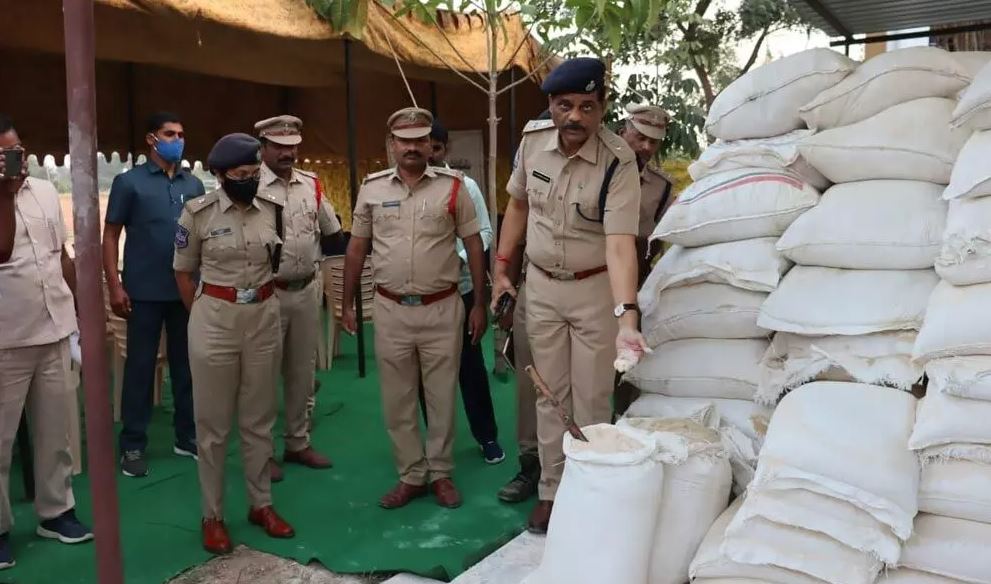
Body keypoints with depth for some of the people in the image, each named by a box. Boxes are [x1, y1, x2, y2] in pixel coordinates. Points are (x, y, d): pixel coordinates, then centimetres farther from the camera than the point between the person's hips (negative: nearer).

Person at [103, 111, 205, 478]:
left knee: (186, 366, 11)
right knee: (140, 368, 4)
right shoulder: (129, 182, -1)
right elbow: (110, 235, -2)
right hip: (145, 292, -3)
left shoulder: (194, 184, 9)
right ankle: (133, 446, 15)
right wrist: (114, 286, -10)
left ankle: (187, 437, 23)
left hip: (189, 290, 4)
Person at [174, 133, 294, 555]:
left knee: (259, 419, 12)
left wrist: (263, 302, 14)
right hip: (214, 319, -3)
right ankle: (212, 515, 19)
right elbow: (183, 272, 2)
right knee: (213, 422, 6)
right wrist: (203, 316, 2)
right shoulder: (198, 212, -8)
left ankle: (261, 504, 26)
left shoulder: (271, 209, 2)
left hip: (264, 318, 3)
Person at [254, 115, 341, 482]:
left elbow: (331, 231, 18)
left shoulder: (312, 185, 6)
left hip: (307, 290, 6)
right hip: (266, 294, -5)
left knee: (303, 370, 15)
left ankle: (299, 443, 30)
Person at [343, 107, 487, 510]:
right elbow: (357, 248, 9)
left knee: (441, 396, 9)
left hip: (442, 309, -1)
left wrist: (479, 304, -1)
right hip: (391, 310, 2)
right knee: (397, 399, 10)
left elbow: (474, 244, 1)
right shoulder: (372, 188, 2)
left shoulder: (452, 186, -2)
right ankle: (411, 476, 25)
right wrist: (347, 303, 8)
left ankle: (440, 473, 25)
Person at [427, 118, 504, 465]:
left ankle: (487, 436, 23)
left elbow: (484, 232, 1)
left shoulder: (465, 186, 0)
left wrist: (461, 257, -15)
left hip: (459, 288, 0)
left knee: (470, 364, 8)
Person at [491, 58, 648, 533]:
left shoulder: (618, 161, -23)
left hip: (595, 288, -4)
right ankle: (551, 491, 27)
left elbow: (620, 243, -31)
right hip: (540, 285, 4)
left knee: (592, 399, 7)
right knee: (550, 395, 13)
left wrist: (626, 317, -44)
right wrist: (501, 269, 8)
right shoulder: (532, 139, -7)